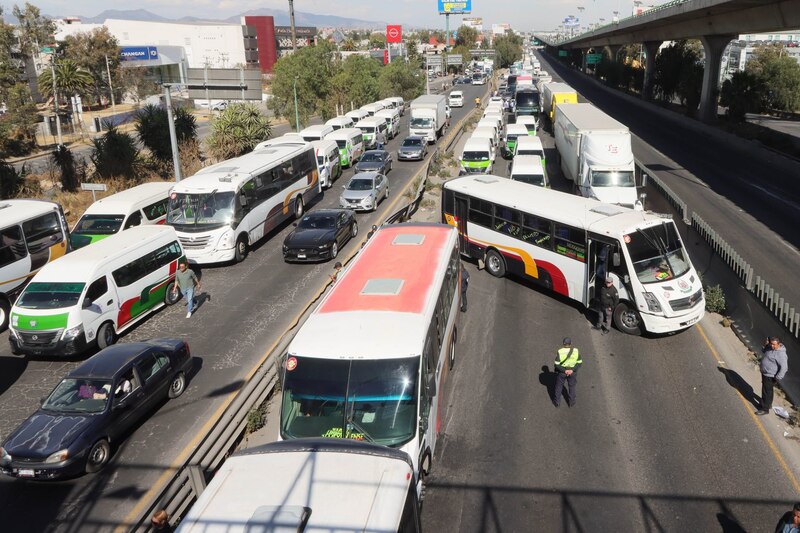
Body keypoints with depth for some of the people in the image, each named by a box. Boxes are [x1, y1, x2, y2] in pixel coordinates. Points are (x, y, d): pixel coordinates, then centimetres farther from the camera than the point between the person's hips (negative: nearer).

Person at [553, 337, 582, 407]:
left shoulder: (560, 352, -23)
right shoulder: (576, 351, -16)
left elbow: (556, 364, -21)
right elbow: (579, 363, -11)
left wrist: (564, 370, -16)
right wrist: (572, 370, -17)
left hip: (561, 372, -1)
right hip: (572, 372, 1)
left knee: (559, 386, 20)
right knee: (572, 386, 23)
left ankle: (557, 402, 34)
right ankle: (571, 402, 38)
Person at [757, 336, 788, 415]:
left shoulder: (781, 354, -28)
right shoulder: (770, 347, -1)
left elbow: (784, 367, -28)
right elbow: (764, 351, 20)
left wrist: (778, 378, -25)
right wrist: (765, 345, -1)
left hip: (770, 376, -9)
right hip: (765, 373, 9)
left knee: (767, 391, 2)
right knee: (768, 390, 25)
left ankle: (765, 409, 15)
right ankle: (768, 404, 42)